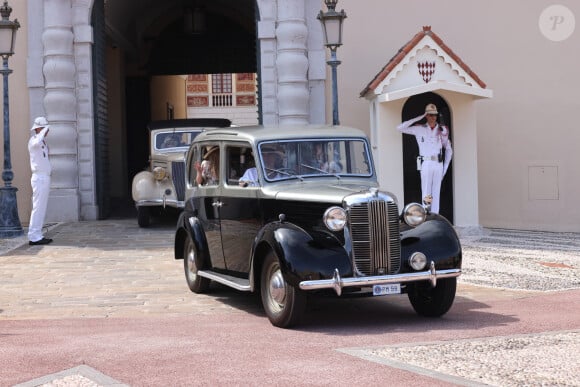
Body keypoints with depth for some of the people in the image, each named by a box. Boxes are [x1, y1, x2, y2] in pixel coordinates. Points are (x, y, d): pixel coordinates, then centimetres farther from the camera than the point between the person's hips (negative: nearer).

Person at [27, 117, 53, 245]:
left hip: (44, 178, 10)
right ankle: (34, 237, -10)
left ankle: (37, 236, 12)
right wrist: (44, 130, -23)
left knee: (41, 208, 9)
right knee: (38, 207, -10)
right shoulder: (33, 140, -9)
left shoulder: (43, 143, 20)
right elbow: (37, 142, -37)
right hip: (39, 178, -10)